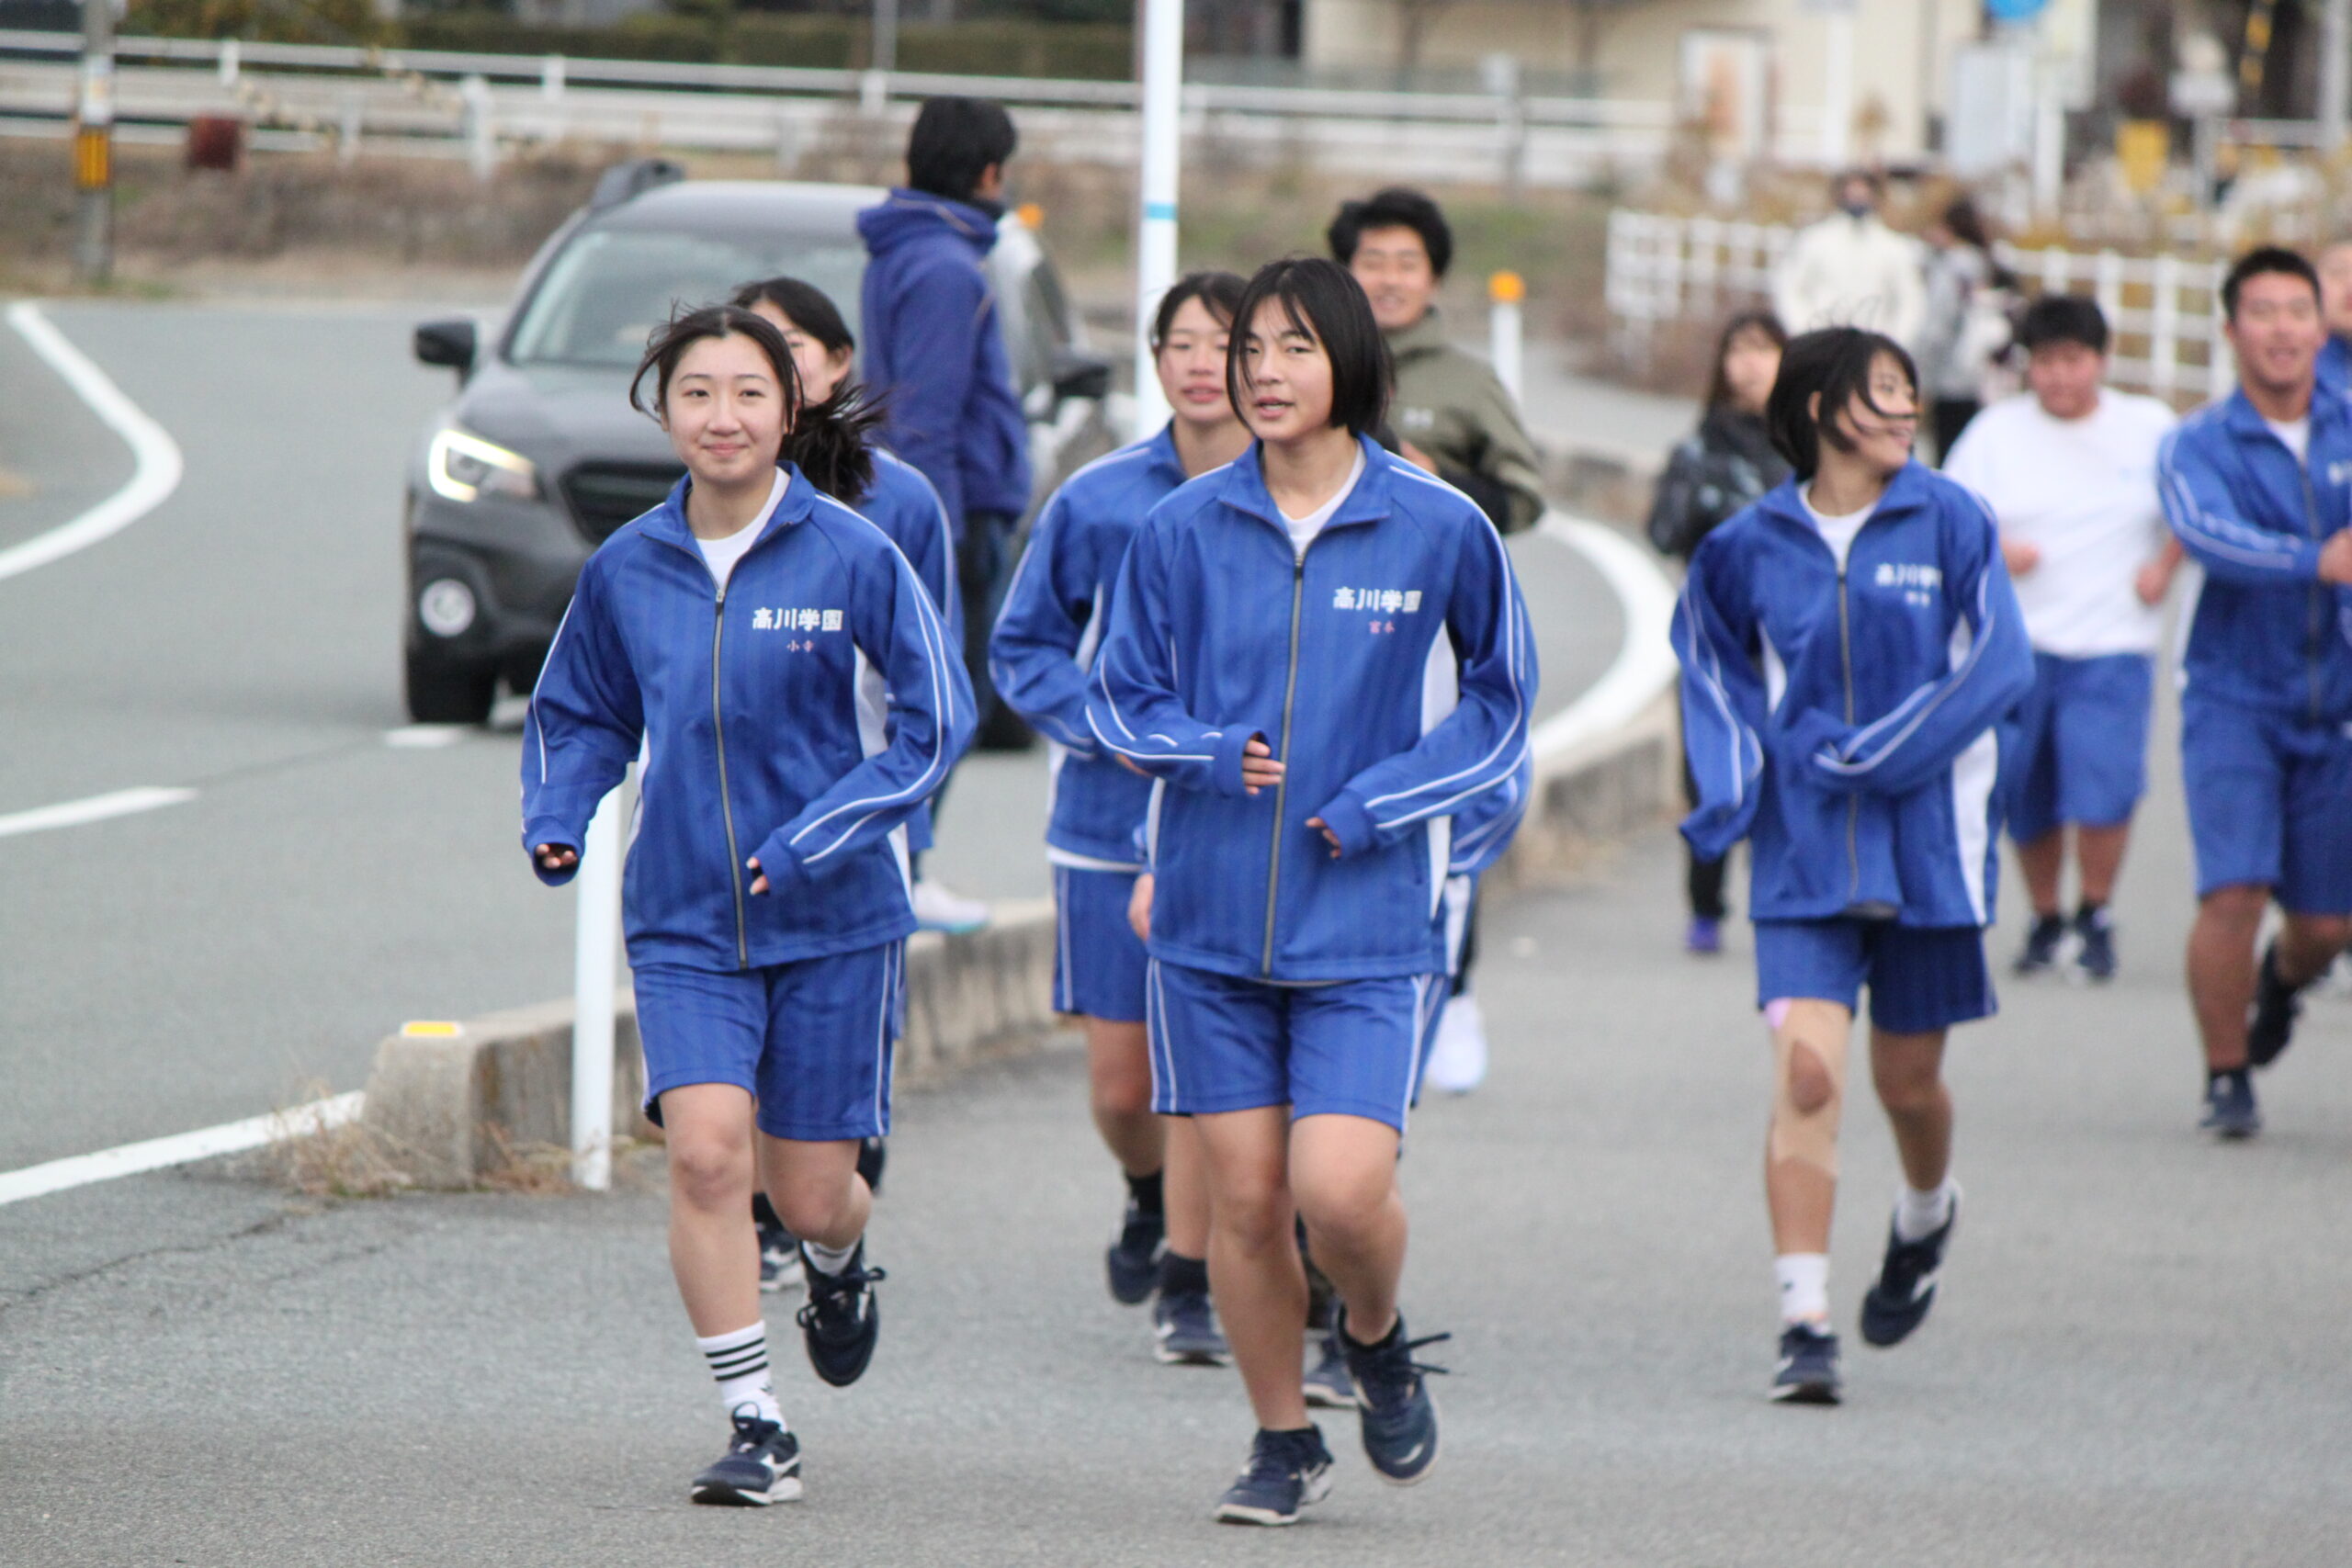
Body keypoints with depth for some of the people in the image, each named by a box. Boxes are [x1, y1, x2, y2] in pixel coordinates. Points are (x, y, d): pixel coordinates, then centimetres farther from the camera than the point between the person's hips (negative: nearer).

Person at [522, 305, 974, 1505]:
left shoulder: (852, 559, -8)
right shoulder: (625, 571, 2)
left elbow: (935, 719, -5)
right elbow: (580, 716, 18)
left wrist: (816, 840, -15)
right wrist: (556, 820, -1)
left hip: (834, 921, -2)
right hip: (683, 921, 2)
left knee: (809, 1190, 4)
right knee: (705, 1146, -19)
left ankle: (840, 1262, 44)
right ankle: (757, 1428, -10)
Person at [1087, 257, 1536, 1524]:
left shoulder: (1439, 529, -3)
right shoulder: (1181, 530, 2)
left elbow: (1496, 708, 7)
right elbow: (1121, 698, 10)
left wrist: (1372, 803, -7)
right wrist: (1212, 755, -11)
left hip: (1367, 920, -2)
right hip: (1212, 915, 2)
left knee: (1339, 1189, -15)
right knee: (1243, 1196, 3)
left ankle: (1378, 1343, 18)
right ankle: (1283, 1442, 21)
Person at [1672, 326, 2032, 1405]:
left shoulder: (1947, 523, -2)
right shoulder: (1751, 547, 2)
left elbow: (2000, 666, -7)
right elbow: (1714, 667, 18)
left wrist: (1876, 754, -15)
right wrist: (1733, 791, 3)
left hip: (1927, 841, 0)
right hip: (1803, 852, 0)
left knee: (1906, 1077, 11)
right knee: (1805, 1073, -14)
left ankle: (1926, 1217, 45)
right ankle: (1804, 1325, -15)